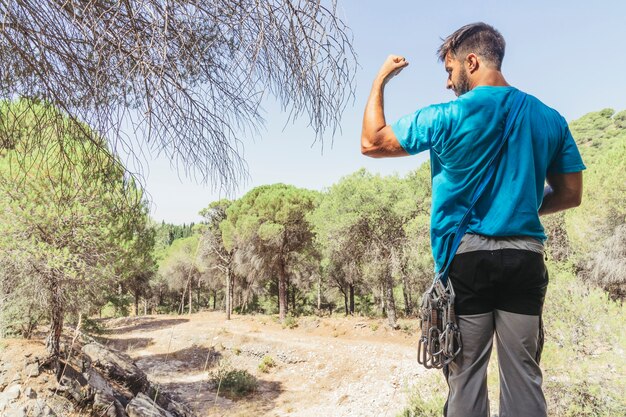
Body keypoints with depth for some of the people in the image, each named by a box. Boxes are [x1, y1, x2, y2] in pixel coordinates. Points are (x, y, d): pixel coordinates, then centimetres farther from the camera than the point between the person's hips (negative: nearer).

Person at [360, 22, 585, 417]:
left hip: (466, 256, -3)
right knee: (524, 376, 11)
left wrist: (380, 79, 11)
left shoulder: (448, 116, -5)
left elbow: (372, 143, 0)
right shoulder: (549, 118, 8)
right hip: (525, 257, 4)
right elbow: (570, 194, 11)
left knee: (466, 375, 6)